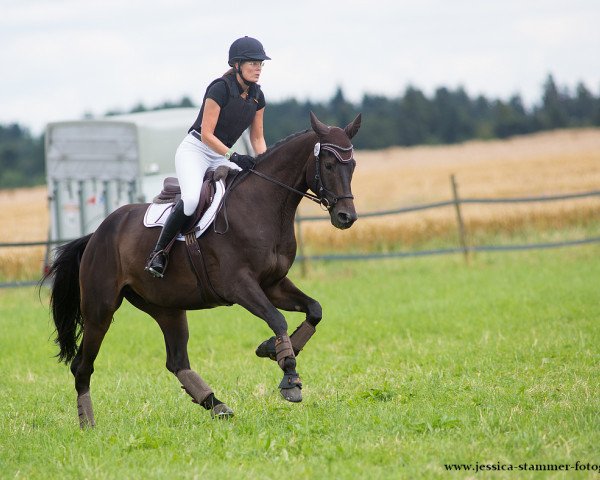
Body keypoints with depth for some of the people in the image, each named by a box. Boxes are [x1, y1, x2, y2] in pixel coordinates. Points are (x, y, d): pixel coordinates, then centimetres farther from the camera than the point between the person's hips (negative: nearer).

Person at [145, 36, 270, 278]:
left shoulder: (257, 96, 5)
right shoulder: (220, 88, -17)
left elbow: (257, 138, 12)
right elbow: (206, 134, -20)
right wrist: (233, 156, -29)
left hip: (222, 156, 8)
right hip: (195, 149, -8)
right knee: (191, 199, -33)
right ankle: (158, 252, -19)